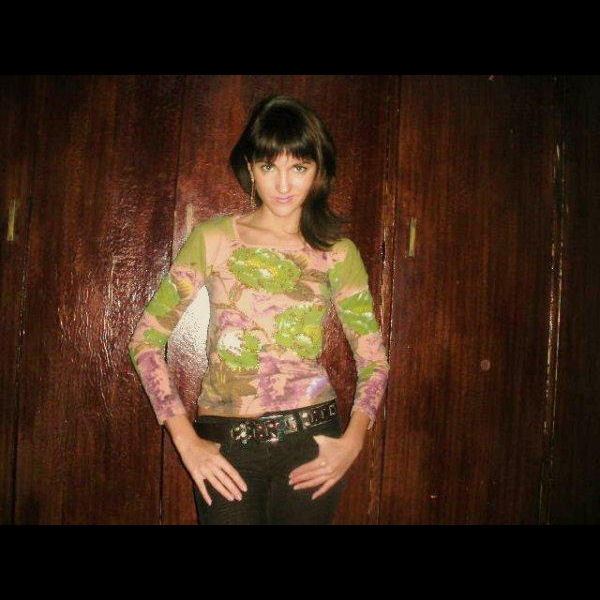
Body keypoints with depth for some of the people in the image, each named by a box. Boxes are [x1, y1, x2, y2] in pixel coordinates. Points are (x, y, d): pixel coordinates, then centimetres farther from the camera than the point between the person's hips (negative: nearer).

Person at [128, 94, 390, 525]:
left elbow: (374, 359, 5)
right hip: (226, 445, -1)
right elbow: (146, 337, -2)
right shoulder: (213, 238, -2)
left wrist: (353, 440, -10)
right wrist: (186, 440, -8)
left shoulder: (338, 253, 1)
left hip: (311, 440, 1)